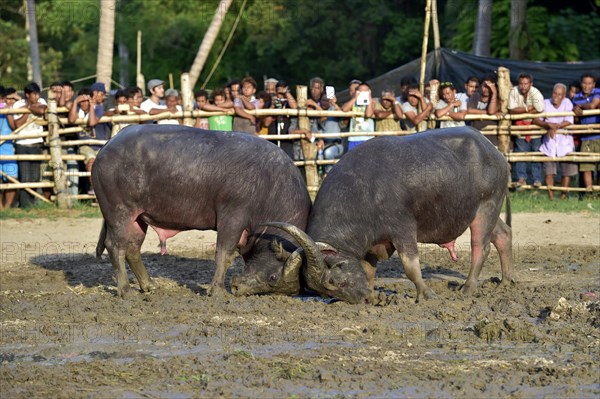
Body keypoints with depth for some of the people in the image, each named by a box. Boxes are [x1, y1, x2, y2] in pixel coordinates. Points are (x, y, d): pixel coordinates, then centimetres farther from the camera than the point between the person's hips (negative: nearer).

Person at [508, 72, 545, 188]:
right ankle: (521, 178, 10)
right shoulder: (514, 92, -15)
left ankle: (537, 180, 7)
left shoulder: (536, 93, -22)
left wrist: (520, 111, -19)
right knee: (520, 152, 2)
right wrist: (528, 109, -22)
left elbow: (539, 111, -27)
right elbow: (512, 110, -18)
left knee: (536, 153, 1)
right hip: (520, 126, 2)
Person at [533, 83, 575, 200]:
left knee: (567, 170, 1)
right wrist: (549, 125, -24)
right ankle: (551, 196, 2)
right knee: (549, 171, -3)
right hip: (549, 142, 0)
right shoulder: (545, 103, -1)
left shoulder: (567, 103, -1)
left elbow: (569, 122, -8)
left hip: (564, 141, 0)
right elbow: (535, 120, -9)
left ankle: (563, 195, 12)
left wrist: (555, 127, -18)